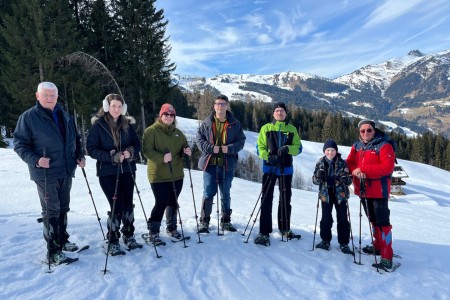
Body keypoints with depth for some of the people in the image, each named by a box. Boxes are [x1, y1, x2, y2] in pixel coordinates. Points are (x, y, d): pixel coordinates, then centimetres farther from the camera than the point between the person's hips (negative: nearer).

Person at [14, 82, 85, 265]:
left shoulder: (66, 117, 10)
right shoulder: (28, 117, -6)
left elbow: (75, 139, 19)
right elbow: (20, 144, -7)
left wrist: (79, 156, 6)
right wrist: (35, 160, -21)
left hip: (66, 171, 6)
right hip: (45, 174, -6)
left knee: (63, 209, 16)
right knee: (51, 212, 0)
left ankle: (62, 241, 32)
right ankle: (53, 251, 11)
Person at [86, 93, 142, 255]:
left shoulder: (127, 124, 5)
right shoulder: (98, 125, -6)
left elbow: (137, 143, 10)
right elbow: (91, 148, -8)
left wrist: (131, 152, -12)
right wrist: (111, 157, -20)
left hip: (127, 170, 4)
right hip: (107, 172, -4)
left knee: (128, 204, 12)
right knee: (116, 206, -3)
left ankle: (129, 236, 30)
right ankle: (113, 242, 14)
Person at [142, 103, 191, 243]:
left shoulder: (178, 133, 12)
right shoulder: (151, 131, -6)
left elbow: (184, 147, 20)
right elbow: (147, 150, -14)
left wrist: (186, 151, -5)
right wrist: (161, 158, -28)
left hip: (176, 175, 6)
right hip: (158, 175, -6)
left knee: (173, 203, 15)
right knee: (161, 203, -5)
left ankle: (171, 228, 32)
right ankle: (153, 231, 14)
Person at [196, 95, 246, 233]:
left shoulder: (234, 124, 3)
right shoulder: (207, 123, 2)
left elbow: (241, 140, 3)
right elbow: (199, 139, 2)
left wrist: (230, 148, -14)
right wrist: (211, 148, -14)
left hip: (227, 164, 1)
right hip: (210, 163, -1)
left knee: (225, 194, 13)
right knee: (208, 193, 1)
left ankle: (226, 221, 27)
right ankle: (204, 221, 16)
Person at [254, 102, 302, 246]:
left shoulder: (292, 129, 10)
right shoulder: (266, 128, 5)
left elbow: (298, 148, 5)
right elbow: (260, 148, 0)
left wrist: (287, 149, -15)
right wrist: (269, 157, -18)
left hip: (286, 169, 3)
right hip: (269, 168, -2)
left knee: (285, 199, 13)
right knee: (267, 199, -6)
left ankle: (285, 229, 30)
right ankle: (264, 232, -1)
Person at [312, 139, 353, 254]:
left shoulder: (342, 163, -6)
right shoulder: (320, 163, -1)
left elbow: (349, 180, -3)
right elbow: (315, 180, 1)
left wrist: (344, 178, -26)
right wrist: (319, 175, -21)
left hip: (340, 194, -1)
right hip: (326, 194, 1)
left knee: (342, 219, 5)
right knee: (326, 219, 7)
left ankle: (344, 243, 17)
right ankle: (325, 240, 23)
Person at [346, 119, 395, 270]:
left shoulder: (384, 146, -10)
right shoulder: (356, 146, 9)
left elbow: (387, 167, -19)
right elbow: (350, 163, 5)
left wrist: (363, 170, -24)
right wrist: (355, 171, -18)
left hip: (379, 190, -6)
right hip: (363, 189, 6)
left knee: (382, 221, -7)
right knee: (373, 219, 19)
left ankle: (387, 256, -1)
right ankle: (378, 246, 35)